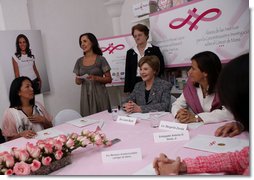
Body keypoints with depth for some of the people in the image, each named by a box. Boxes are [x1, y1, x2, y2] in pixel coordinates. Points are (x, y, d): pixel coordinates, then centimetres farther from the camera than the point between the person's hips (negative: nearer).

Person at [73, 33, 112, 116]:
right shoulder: (79, 61, 8)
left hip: (99, 94, -2)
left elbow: (109, 79, -1)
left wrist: (96, 78, -16)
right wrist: (78, 80, -7)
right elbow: (77, 81, 15)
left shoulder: (101, 59, -2)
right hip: (85, 95, 3)